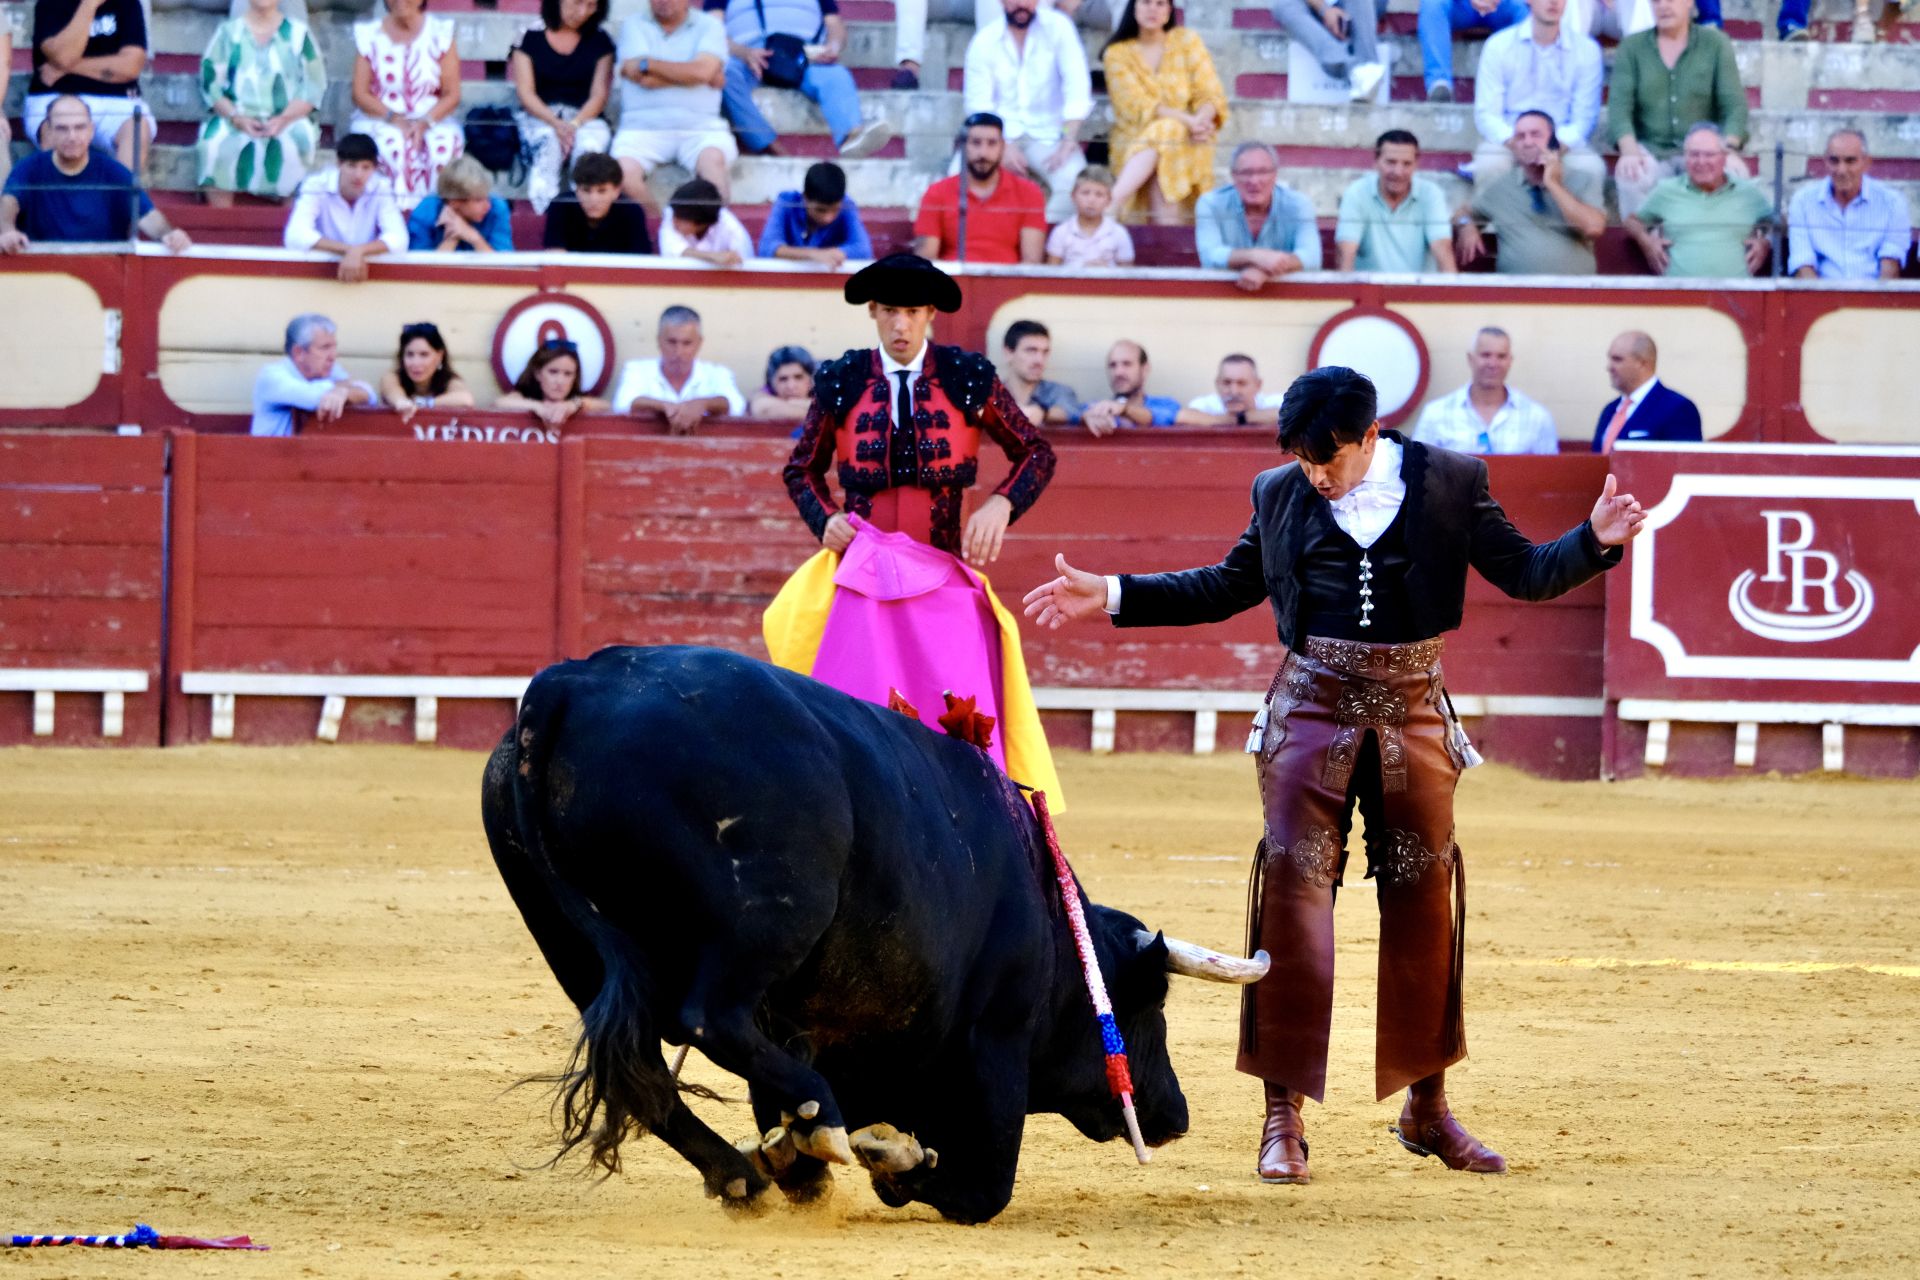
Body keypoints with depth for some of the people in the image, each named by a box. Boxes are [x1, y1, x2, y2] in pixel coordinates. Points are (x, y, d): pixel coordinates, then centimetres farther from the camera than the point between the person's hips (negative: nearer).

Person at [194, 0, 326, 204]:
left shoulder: (298, 33, 9)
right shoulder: (228, 32, 11)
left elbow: (313, 87, 3)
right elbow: (210, 81, 4)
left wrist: (284, 119, -14)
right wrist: (237, 118, -14)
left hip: (289, 120, -1)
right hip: (235, 119, 1)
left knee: (296, 143, -34)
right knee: (215, 142, -31)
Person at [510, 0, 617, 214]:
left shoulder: (600, 41, 11)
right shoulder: (531, 37, 6)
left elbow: (599, 94, 4)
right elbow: (525, 93, 0)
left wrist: (574, 124, -15)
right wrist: (556, 124, -17)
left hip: (585, 117, 1)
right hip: (538, 117, -1)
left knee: (588, 148, -34)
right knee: (547, 145, -36)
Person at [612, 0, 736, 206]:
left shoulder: (709, 25, 10)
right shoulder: (633, 25, 11)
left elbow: (703, 70, -9)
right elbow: (644, 80, -3)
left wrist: (646, 65, -3)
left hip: (699, 126, 0)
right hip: (644, 126, 0)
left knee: (713, 159, -32)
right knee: (624, 170, -29)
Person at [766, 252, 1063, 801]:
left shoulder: (968, 379, 3)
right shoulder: (841, 383, 6)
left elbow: (1036, 454, 13)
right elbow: (801, 470, 19)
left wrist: (1000, 505, -6)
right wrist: (825, 519, -1)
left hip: (943, 585, 0)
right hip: (860, 583, 0)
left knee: (960, 734, -10)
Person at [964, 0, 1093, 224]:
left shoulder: (1058, 27, -1)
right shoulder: (984, 41, 2)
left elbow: (1077, 88, -7)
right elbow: (978, 104, -3)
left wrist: (1068, 142, -18)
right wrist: (1004, 146, -19)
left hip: (1046, 136, 0)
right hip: (1001, 135, 0)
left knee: (1074, 178, -31)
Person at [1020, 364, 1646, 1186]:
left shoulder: (1451, 482, 0)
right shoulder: (1280, 494, 4)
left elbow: (1525, 572, 1)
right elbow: (1229, 586, 14)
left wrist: (1595, 539, -17)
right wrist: (1113, 596, 9)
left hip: (1413, 710, 0)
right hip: (1312, 706, 0)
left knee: (1423, 895, 6)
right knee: (1294, 886, -8)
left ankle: (1427, 1106, 20)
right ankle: (1284, 1114, -5)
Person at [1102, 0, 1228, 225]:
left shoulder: (1186, 40, 7)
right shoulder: (1117, 54, 2)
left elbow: (1211, 95, 1)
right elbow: (1137, 105, -10)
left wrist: (1201, 120, -23)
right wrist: (1189, 120, -24)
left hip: (1185, 141, 0)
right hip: (1133, 143, 0)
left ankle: (1113, 203, -48)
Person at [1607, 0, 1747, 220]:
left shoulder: (1715, 44, 7)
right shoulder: (1632, 47, 8)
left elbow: (1734, 105, 0)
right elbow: (1619, 106, -2)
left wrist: (1729, 149, -20)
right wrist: (1629, 151, -22)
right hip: (1651, 151, 0)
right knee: (1631, 174, -35)